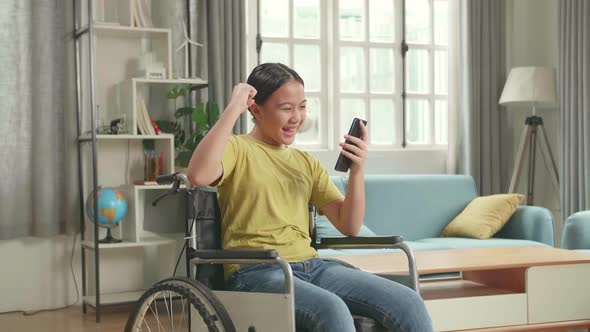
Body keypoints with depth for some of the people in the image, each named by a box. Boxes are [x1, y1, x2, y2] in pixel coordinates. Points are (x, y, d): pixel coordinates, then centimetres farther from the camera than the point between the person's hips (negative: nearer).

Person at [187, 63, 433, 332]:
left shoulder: (306, 163, 20)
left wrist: (357, 169, -2)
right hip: (256, 272, -6)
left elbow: (349, 226, 12)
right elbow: (198, 175, -21)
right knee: (332, 310, -36)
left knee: (409, 304, -15)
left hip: (312, 267, 6)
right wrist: (233, 108, -17)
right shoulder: (238, 148, 4)